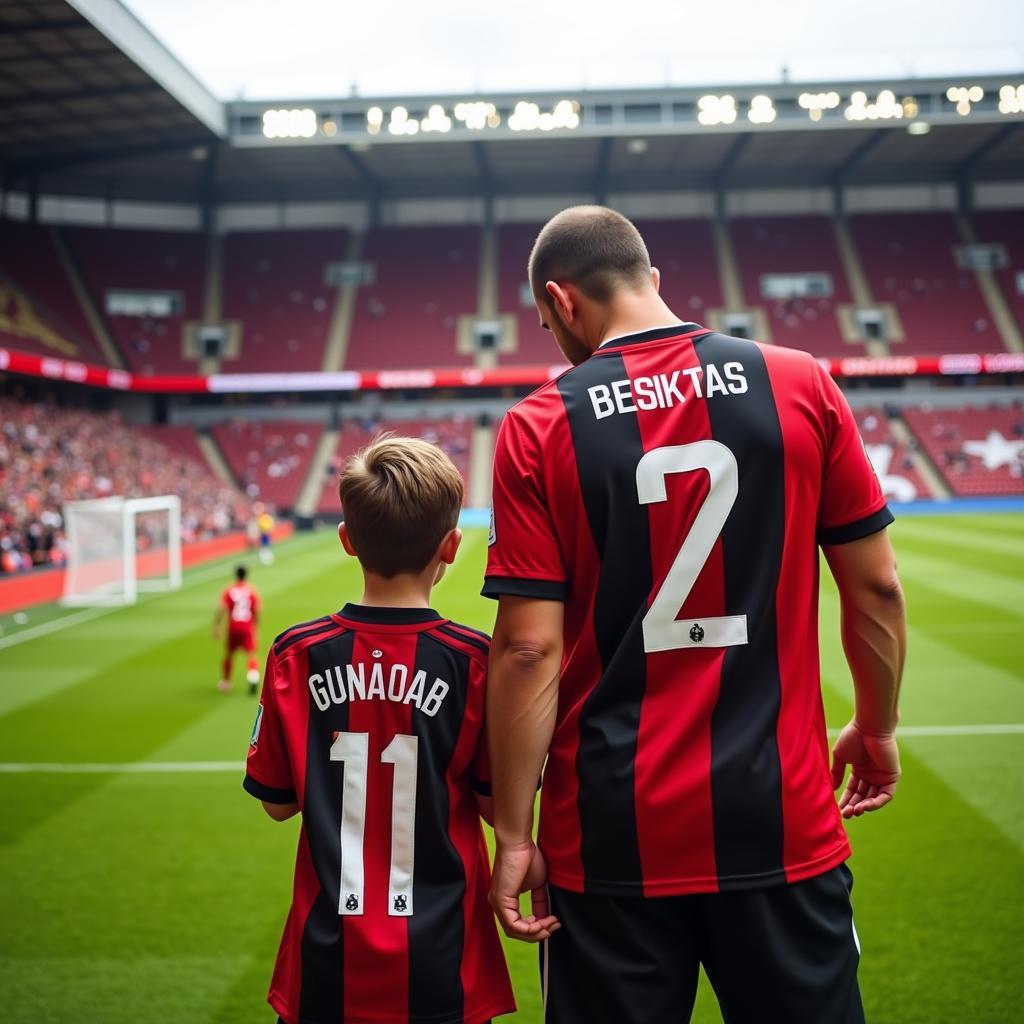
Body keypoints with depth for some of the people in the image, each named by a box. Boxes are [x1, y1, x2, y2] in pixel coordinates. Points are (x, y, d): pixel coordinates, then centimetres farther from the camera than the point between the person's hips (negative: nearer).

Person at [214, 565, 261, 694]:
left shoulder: (228, 591, 1)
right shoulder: (252, 592, 2)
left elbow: (221, 610, -9)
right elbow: (257, 612, 2)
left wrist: (216, 627, -8)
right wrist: (255, 628, 15)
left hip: (233, 628, 1)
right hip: (248, 628, -1)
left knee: (228, 654, 18)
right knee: (250, 654, -8)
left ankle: (225, 682, 29)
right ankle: (253, 675, -36)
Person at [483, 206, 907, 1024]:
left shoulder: (538, 428, -7)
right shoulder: (800, 385, -2)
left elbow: (529, 648, -10)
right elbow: (876, 587, 2)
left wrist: (514, 834, -1)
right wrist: (877, 728, 17)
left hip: (613, 837, -1)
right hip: (784, 824, 1)